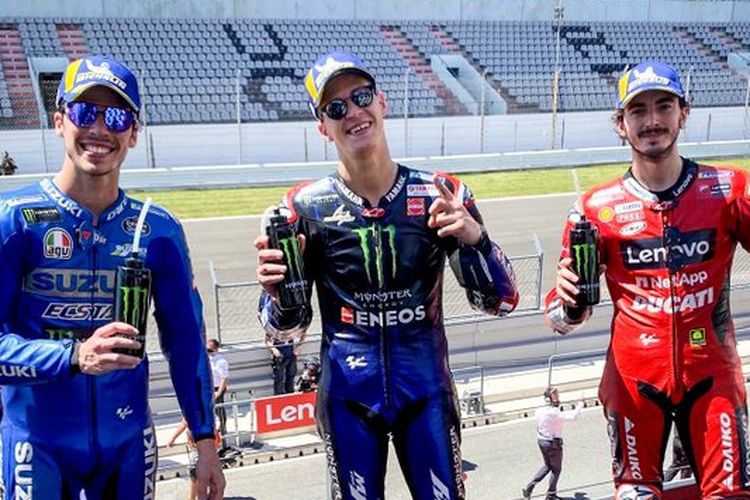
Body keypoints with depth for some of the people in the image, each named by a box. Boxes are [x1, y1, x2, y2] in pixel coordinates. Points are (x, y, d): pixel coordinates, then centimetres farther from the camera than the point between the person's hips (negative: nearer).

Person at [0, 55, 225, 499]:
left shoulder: (159, 230, -2)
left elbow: (186, 341, 2)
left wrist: (205, 441, 0)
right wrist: (75, 356, -28)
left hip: (129, 445, 3)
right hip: (38, 446, -2)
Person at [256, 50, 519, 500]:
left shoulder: (441, 195, -5)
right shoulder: (307, 208, -6)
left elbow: (500, 301, -3)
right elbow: (287, 328, 2)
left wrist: (475, 237, -21)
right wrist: (277, 291, -21)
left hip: (426, 389, 0)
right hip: (347, 395, 0)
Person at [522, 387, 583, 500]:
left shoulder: (538, 411, -3)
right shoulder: (554, 413, -25)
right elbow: (573, 416, -29)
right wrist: (580, 405, -15)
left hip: (541, 440, 7)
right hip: (553, 443, -7)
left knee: (547, 465, 25)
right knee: (556, 469, 13)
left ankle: (529, 487, 17)